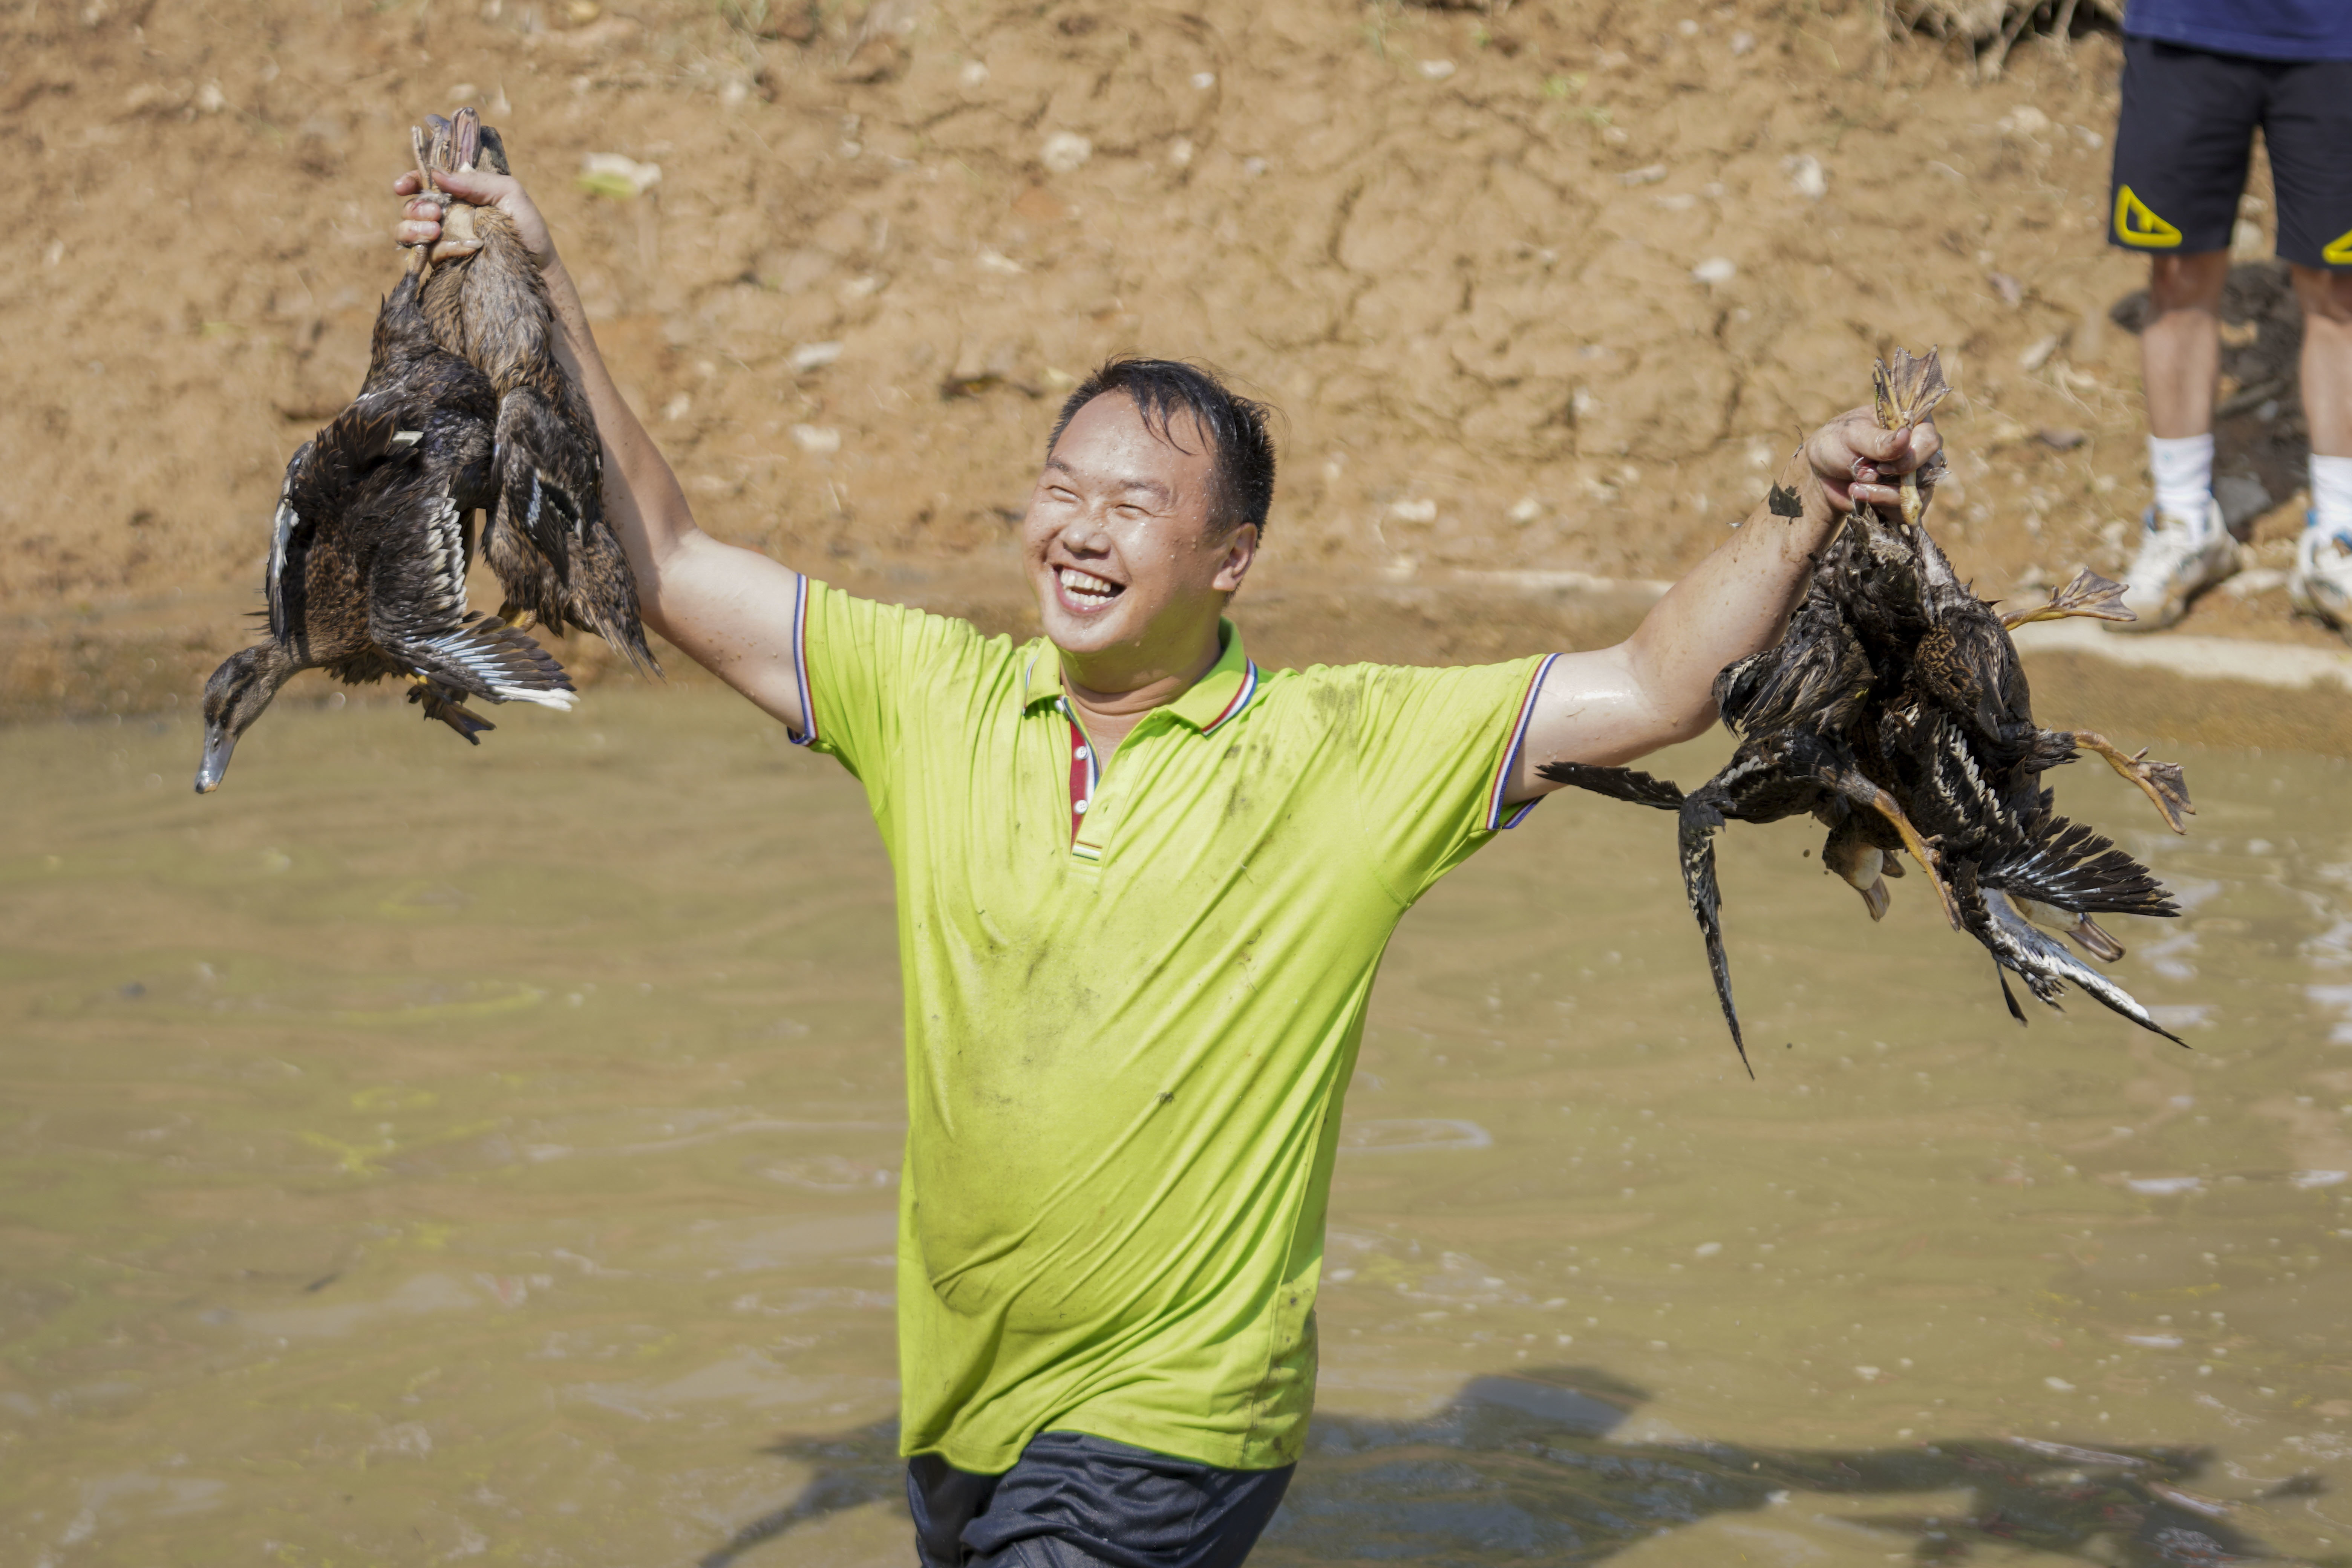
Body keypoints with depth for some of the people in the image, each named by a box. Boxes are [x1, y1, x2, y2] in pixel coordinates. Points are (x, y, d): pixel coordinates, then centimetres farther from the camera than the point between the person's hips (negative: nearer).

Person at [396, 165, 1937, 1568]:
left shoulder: (1343, 750, -8)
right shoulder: (933, 696, 2)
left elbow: (1653, 688, -9)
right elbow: (673, 567, 5)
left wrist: (1803, 511, -22)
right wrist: (547, 303, 2)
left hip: (1170, 1413, -5)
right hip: (955, 1395, 5)